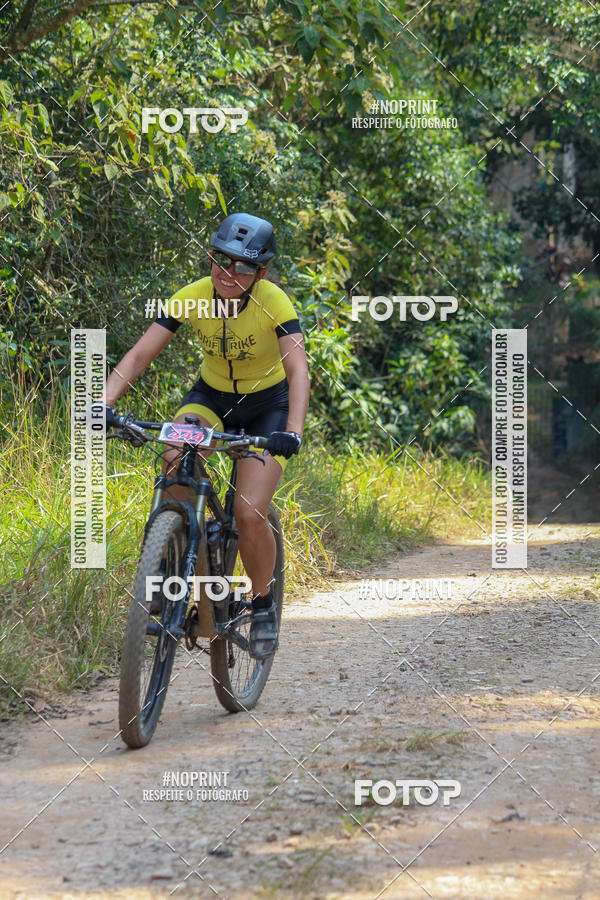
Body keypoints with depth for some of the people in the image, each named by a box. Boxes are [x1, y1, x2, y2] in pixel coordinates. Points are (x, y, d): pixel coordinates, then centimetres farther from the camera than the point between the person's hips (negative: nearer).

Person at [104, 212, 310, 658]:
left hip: (266, 405, -2)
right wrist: (104, 403, -38)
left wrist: (293, 431, -52)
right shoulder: (192, 297, -18)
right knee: (175, 463, -30)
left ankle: (264, 603, 10)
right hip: (210, 396, 3)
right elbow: (140, 354, -22)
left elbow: (298, 370, -35)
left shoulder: (273, 303, -25)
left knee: (249, 515, -18)